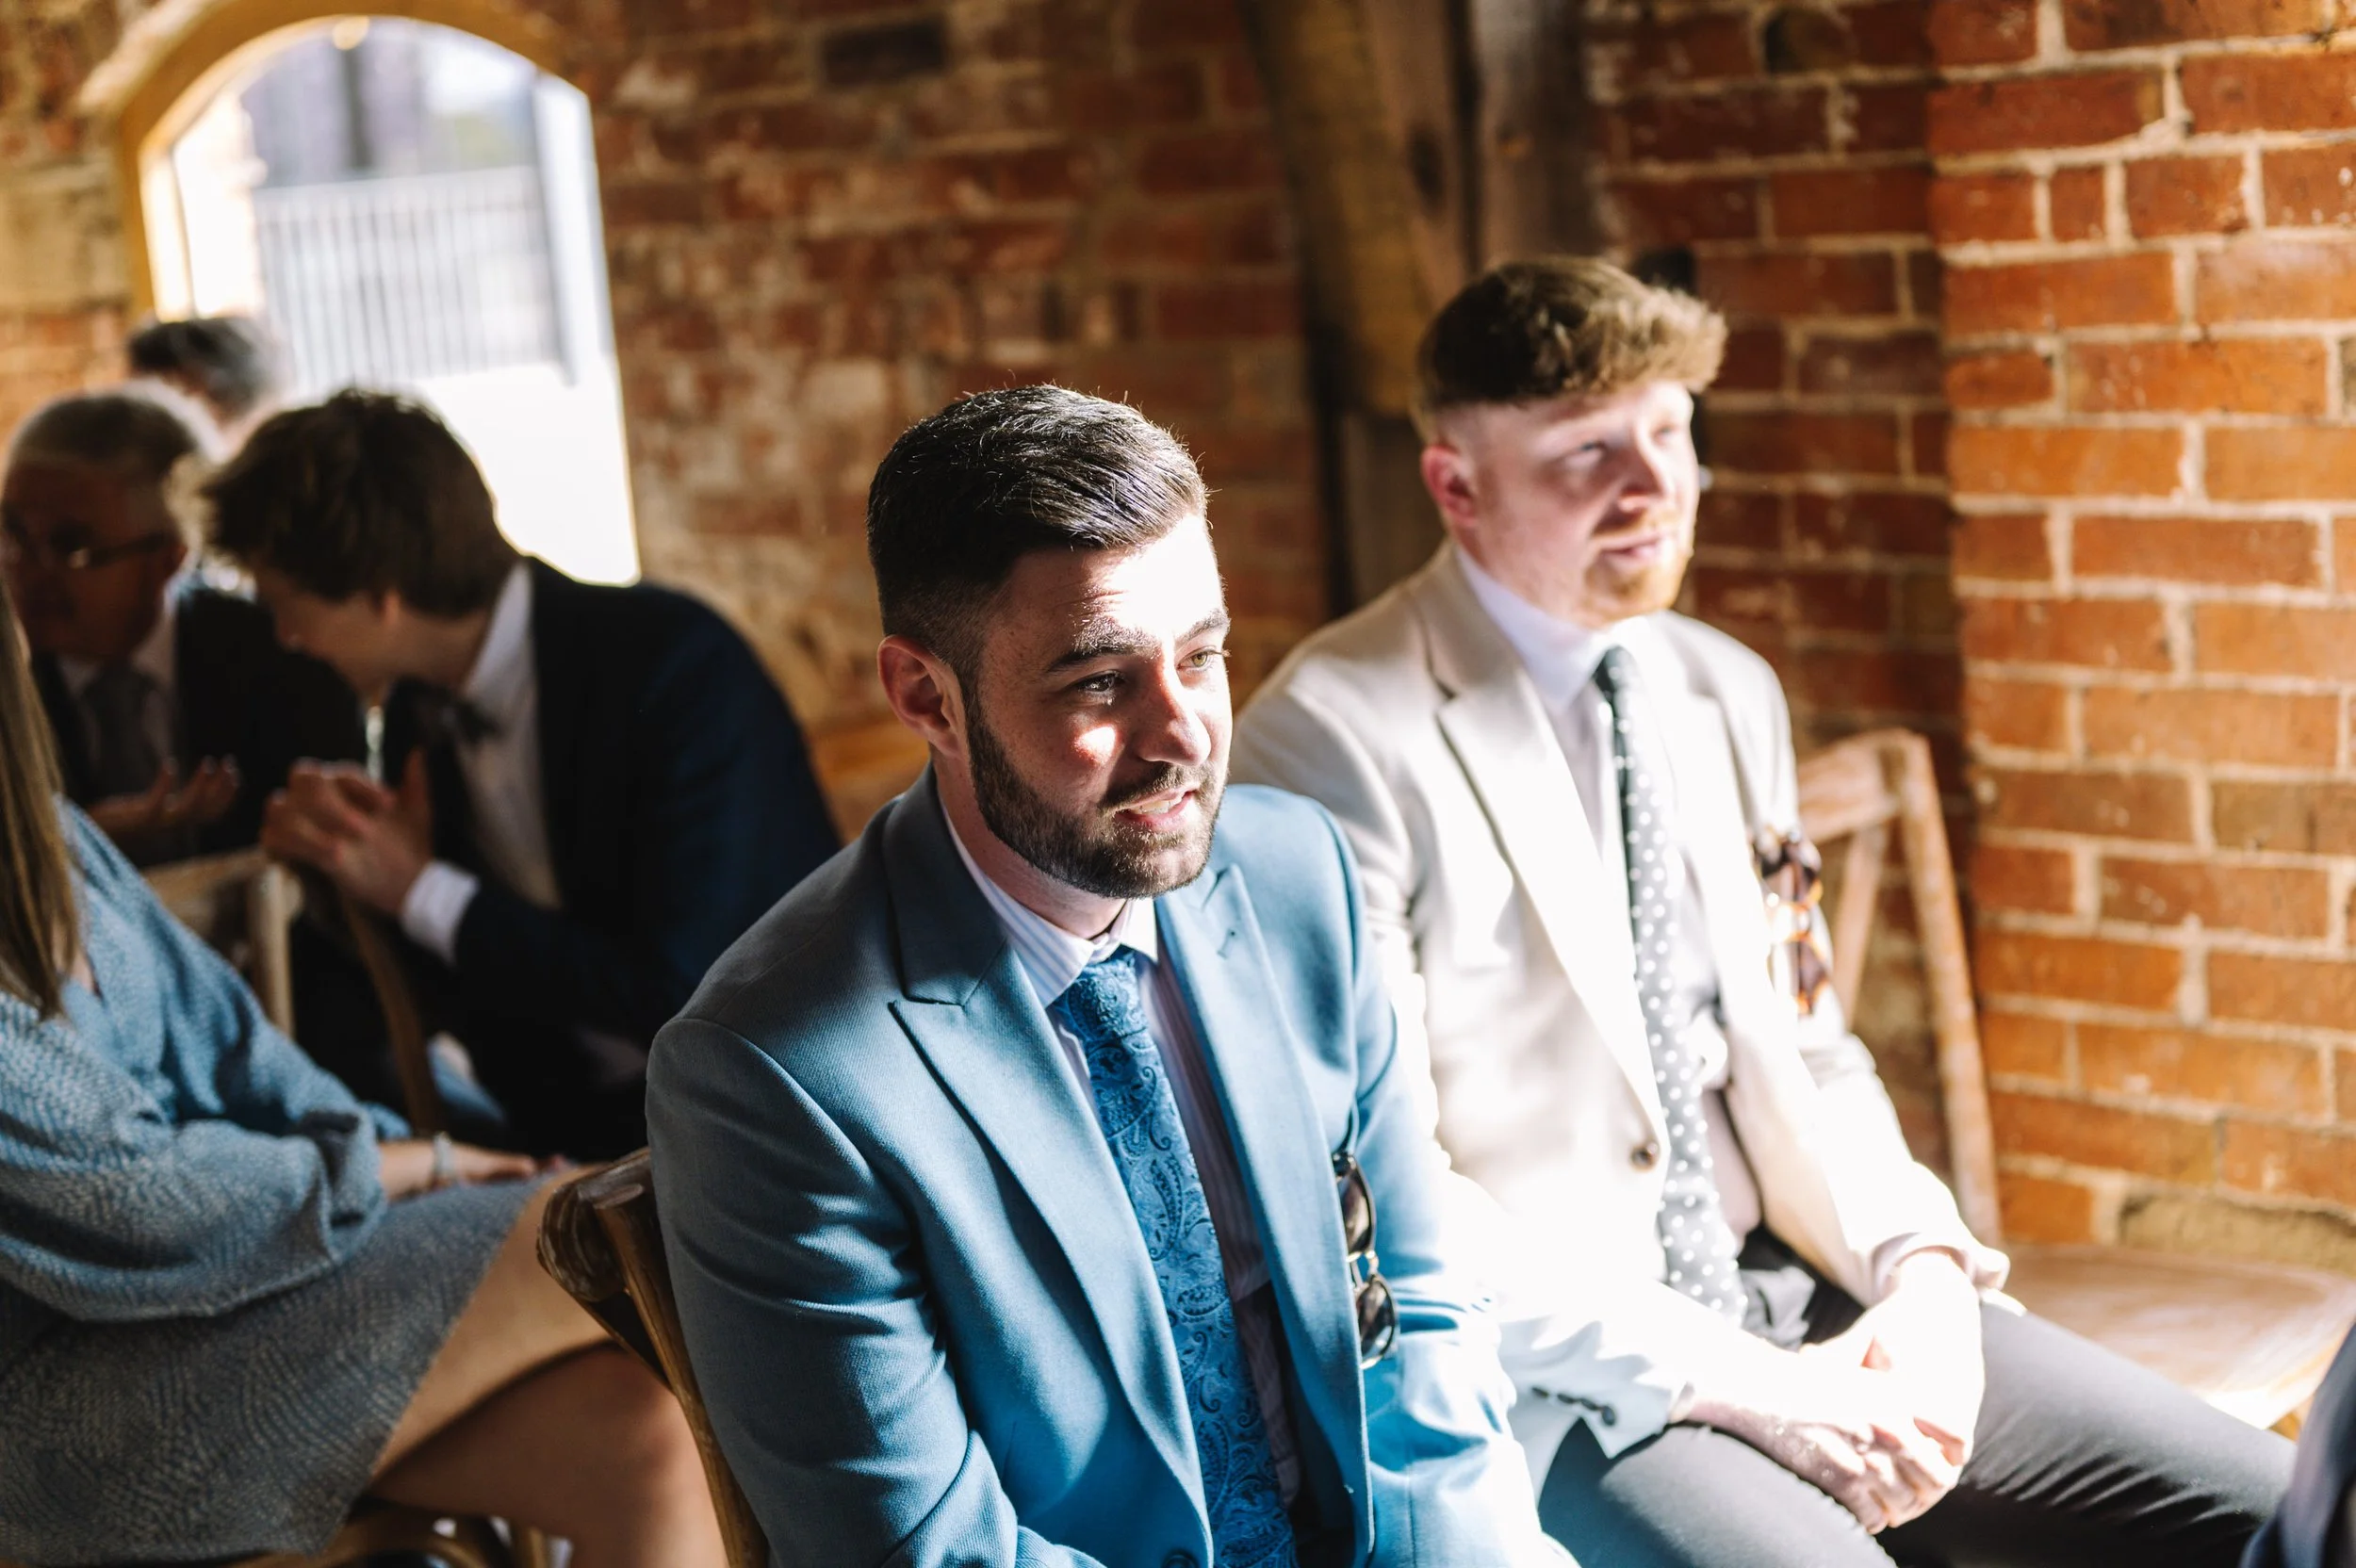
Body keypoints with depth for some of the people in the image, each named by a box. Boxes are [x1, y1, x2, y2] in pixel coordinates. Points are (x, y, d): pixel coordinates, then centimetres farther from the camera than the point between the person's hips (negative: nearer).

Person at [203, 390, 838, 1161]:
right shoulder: (416, 706, 5)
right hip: (580, 1131, 7)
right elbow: (456, 994, 14)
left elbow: (682, 990, -20)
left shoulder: (679, 664, -16)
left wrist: (421, 892, -14)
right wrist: (338, 859, -5)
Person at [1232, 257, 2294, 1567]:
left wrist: (1923, 1266, -3)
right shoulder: (1337, 741, -12)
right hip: (1534, 1364, -6)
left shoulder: (1729, 695, 11)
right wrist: (1731, 1382, -19)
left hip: (1789, 1294, 6)